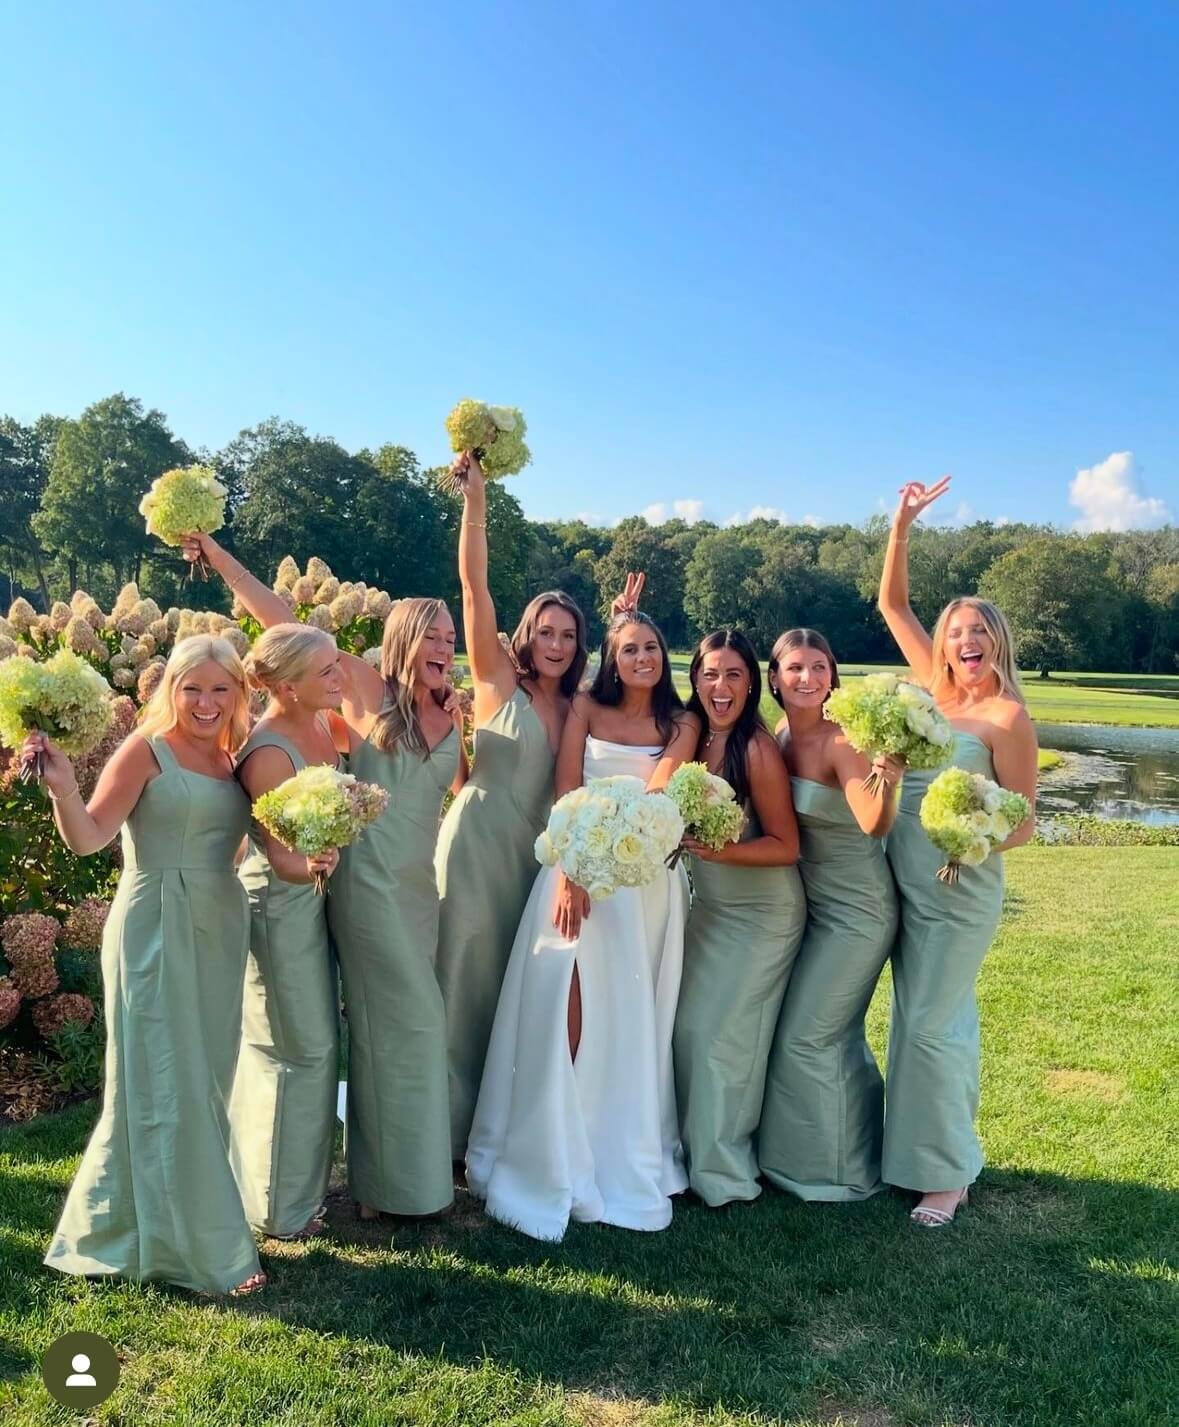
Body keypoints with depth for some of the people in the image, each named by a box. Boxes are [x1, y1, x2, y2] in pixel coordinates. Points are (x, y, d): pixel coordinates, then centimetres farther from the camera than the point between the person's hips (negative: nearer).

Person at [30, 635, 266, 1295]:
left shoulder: (229, 759, 9)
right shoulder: (146, 749, -9)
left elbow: (229, 849, 8)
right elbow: (88, 837, -15)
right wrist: (63, 788, -34)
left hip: (219, 936, 7)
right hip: (157, 935, -7)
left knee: (206, 1084, 16)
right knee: (167, 1086, 2)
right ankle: (199, 1248, 14)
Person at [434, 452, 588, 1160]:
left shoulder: (577, 708, 11)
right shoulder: (498, 680, -5)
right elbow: (474, 584, -13)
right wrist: (476, 498, -21)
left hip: (537, 853, 5)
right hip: (479, 843, -5)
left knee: (518, 988, 13)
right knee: (469, 981, 2)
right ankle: (459, 1124, 18)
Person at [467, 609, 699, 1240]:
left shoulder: (682, 725, 7)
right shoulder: (585, 708, 4)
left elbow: (654, 795, -10)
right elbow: (567, 792, -5)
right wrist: (568, 871, -16)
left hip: (648, 877, 2)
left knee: (635, 1019, 7)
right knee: (565, 1010, -7)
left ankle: (628, 1158, 22)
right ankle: (555, 1158, 6)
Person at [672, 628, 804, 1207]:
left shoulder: (758, 750, -22)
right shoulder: (694, 736, -3)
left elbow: (785, 846, -17)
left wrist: (722, 852, -30)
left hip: (762, 913, -7)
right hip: (708, 904, 7)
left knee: (722, 1034, -1)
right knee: (687, 1026, 12)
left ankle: (723, 1170, 19)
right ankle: (695, 1149, 32)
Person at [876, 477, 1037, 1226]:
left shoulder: (1007, 718, -13)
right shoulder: (938, 688, 4)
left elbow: (1022, 826, -9)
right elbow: (893, 604, 8)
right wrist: (903, 523, 1)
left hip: (959, 892, -6)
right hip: (906, 884, 6)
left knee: (932, 1025, -3)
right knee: (939, 1019, 17)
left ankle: (946, 1174, 13)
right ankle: (945, 1149, 32)